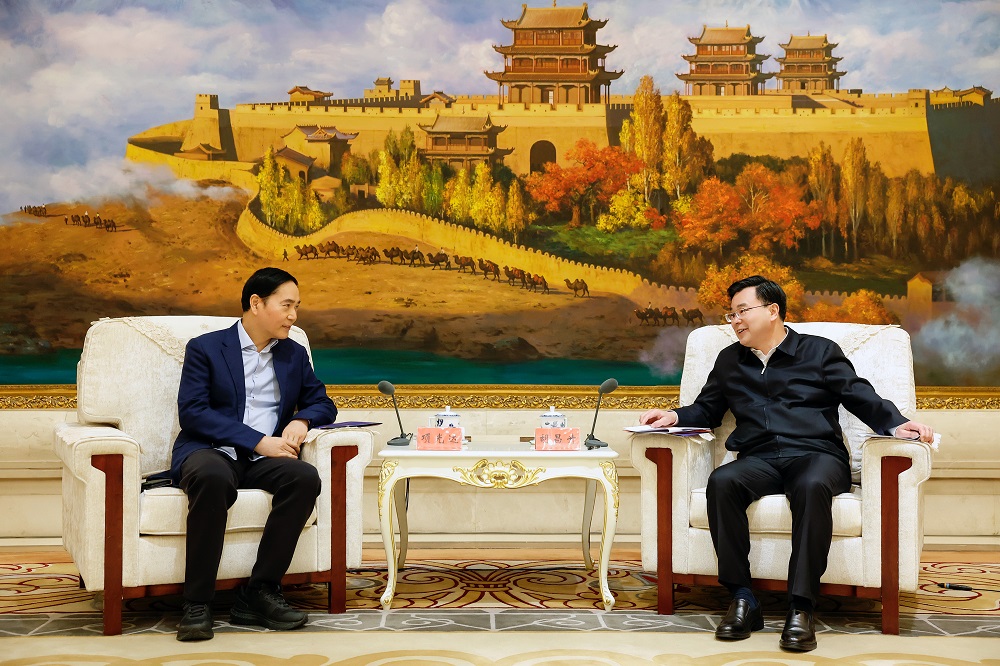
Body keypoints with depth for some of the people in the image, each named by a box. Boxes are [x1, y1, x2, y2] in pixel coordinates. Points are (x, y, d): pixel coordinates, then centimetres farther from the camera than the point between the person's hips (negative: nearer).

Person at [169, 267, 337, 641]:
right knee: (213, 478, -40)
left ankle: (259, 593, -23)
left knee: (305, 477, -30)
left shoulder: (294, 355, 20)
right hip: (210, 452, -4)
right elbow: (192, 412, -8)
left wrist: (302, 420, -4)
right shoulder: (205, 349, 5)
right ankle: (196, 604, -32)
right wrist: (258, 441, -17)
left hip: (263, 460, 4)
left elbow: (324, 403, 22)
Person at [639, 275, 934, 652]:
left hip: (816, 454, -3)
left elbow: (861, 396, 7)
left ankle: (801, 607, -38)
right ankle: (742, 600, -30)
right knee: (721, 482, -33)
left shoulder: (819, 352, 15)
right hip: (758, 461, 3)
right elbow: (706, 411, 31)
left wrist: (895, 424, -11)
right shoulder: (729, 361, 26)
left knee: (812, 486, -40)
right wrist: (674, 417, 9)